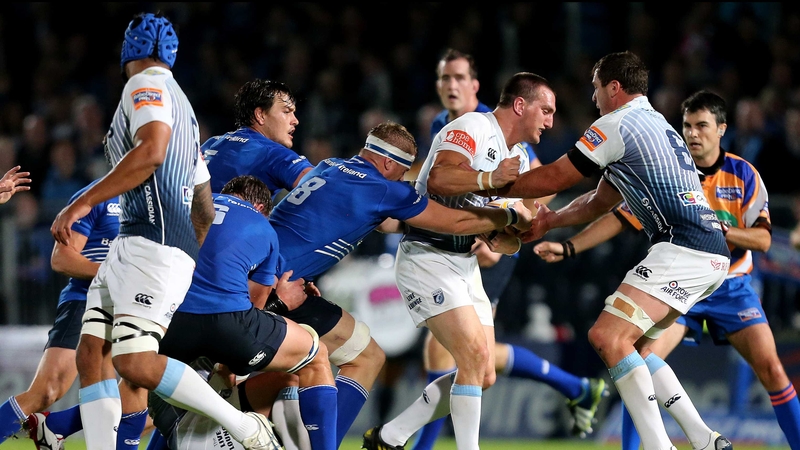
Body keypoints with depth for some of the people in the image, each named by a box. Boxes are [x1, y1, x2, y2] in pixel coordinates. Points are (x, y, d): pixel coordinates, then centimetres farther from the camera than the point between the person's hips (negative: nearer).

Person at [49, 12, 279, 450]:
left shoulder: (146, 86, -1)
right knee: (92, 356, 0)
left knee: (135, 364, -19)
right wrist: (188, 263, 42)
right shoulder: (182, 106, 27)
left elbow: (151, 152, -21)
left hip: (154, 244, -10)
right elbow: (205, 210, 31)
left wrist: (83, 202, -22)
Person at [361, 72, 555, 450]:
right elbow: (439, 178, -29)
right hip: (428, 258, -9)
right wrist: (490, 179, -40)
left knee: (484, 376, 3)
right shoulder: (473, 128, -11)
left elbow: (505, 242, 14)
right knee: (475, 356, -21)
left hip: (465, 266, 9)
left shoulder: (517, 159, 16)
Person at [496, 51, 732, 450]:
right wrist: (549, 222, 39)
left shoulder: (617, 123, -3)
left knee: (608, 336, -17)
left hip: (682, 250, -10)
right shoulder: (654, 123, 27)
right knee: (632, 345, 16)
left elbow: (554, 178, 1)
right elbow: (599, 202, 35)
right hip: (712, 255, 10)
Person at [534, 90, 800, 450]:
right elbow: (619, 218, -5)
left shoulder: (743, 174, -6)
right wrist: (567, 247, -14)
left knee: (770, 368, -12)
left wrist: (721, 230, -27)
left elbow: (763, 239, -10)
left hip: (731, 287, 0)